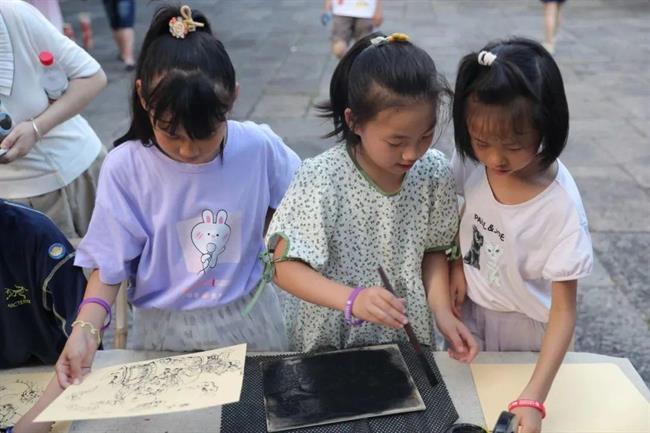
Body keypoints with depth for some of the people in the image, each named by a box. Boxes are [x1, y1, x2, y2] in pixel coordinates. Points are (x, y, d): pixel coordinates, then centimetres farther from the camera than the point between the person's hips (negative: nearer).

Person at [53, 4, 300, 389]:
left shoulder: (259, 147, -16)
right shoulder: (124, 167, -19)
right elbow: (109, 264, -12)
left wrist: (265, 243, -7)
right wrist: (86, 330, -25)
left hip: (248, 316, 1)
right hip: (165, 328, -1)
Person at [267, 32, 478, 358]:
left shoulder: (433, 172, -12)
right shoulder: (322, 178, -25)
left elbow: (433, 250, 1)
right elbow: (286, 267, -23)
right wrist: (352, 299, -37)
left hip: (406, 336, 3)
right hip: (328, 340, -3)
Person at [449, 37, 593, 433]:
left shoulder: (561, 206, -32)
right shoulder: (471, 160, -20)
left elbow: (564, 310, -29)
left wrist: (533, 399, -37)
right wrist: (457, 265, -11)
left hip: (522, 324, -3)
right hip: (470, 306, 4)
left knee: (507, 392, 21)